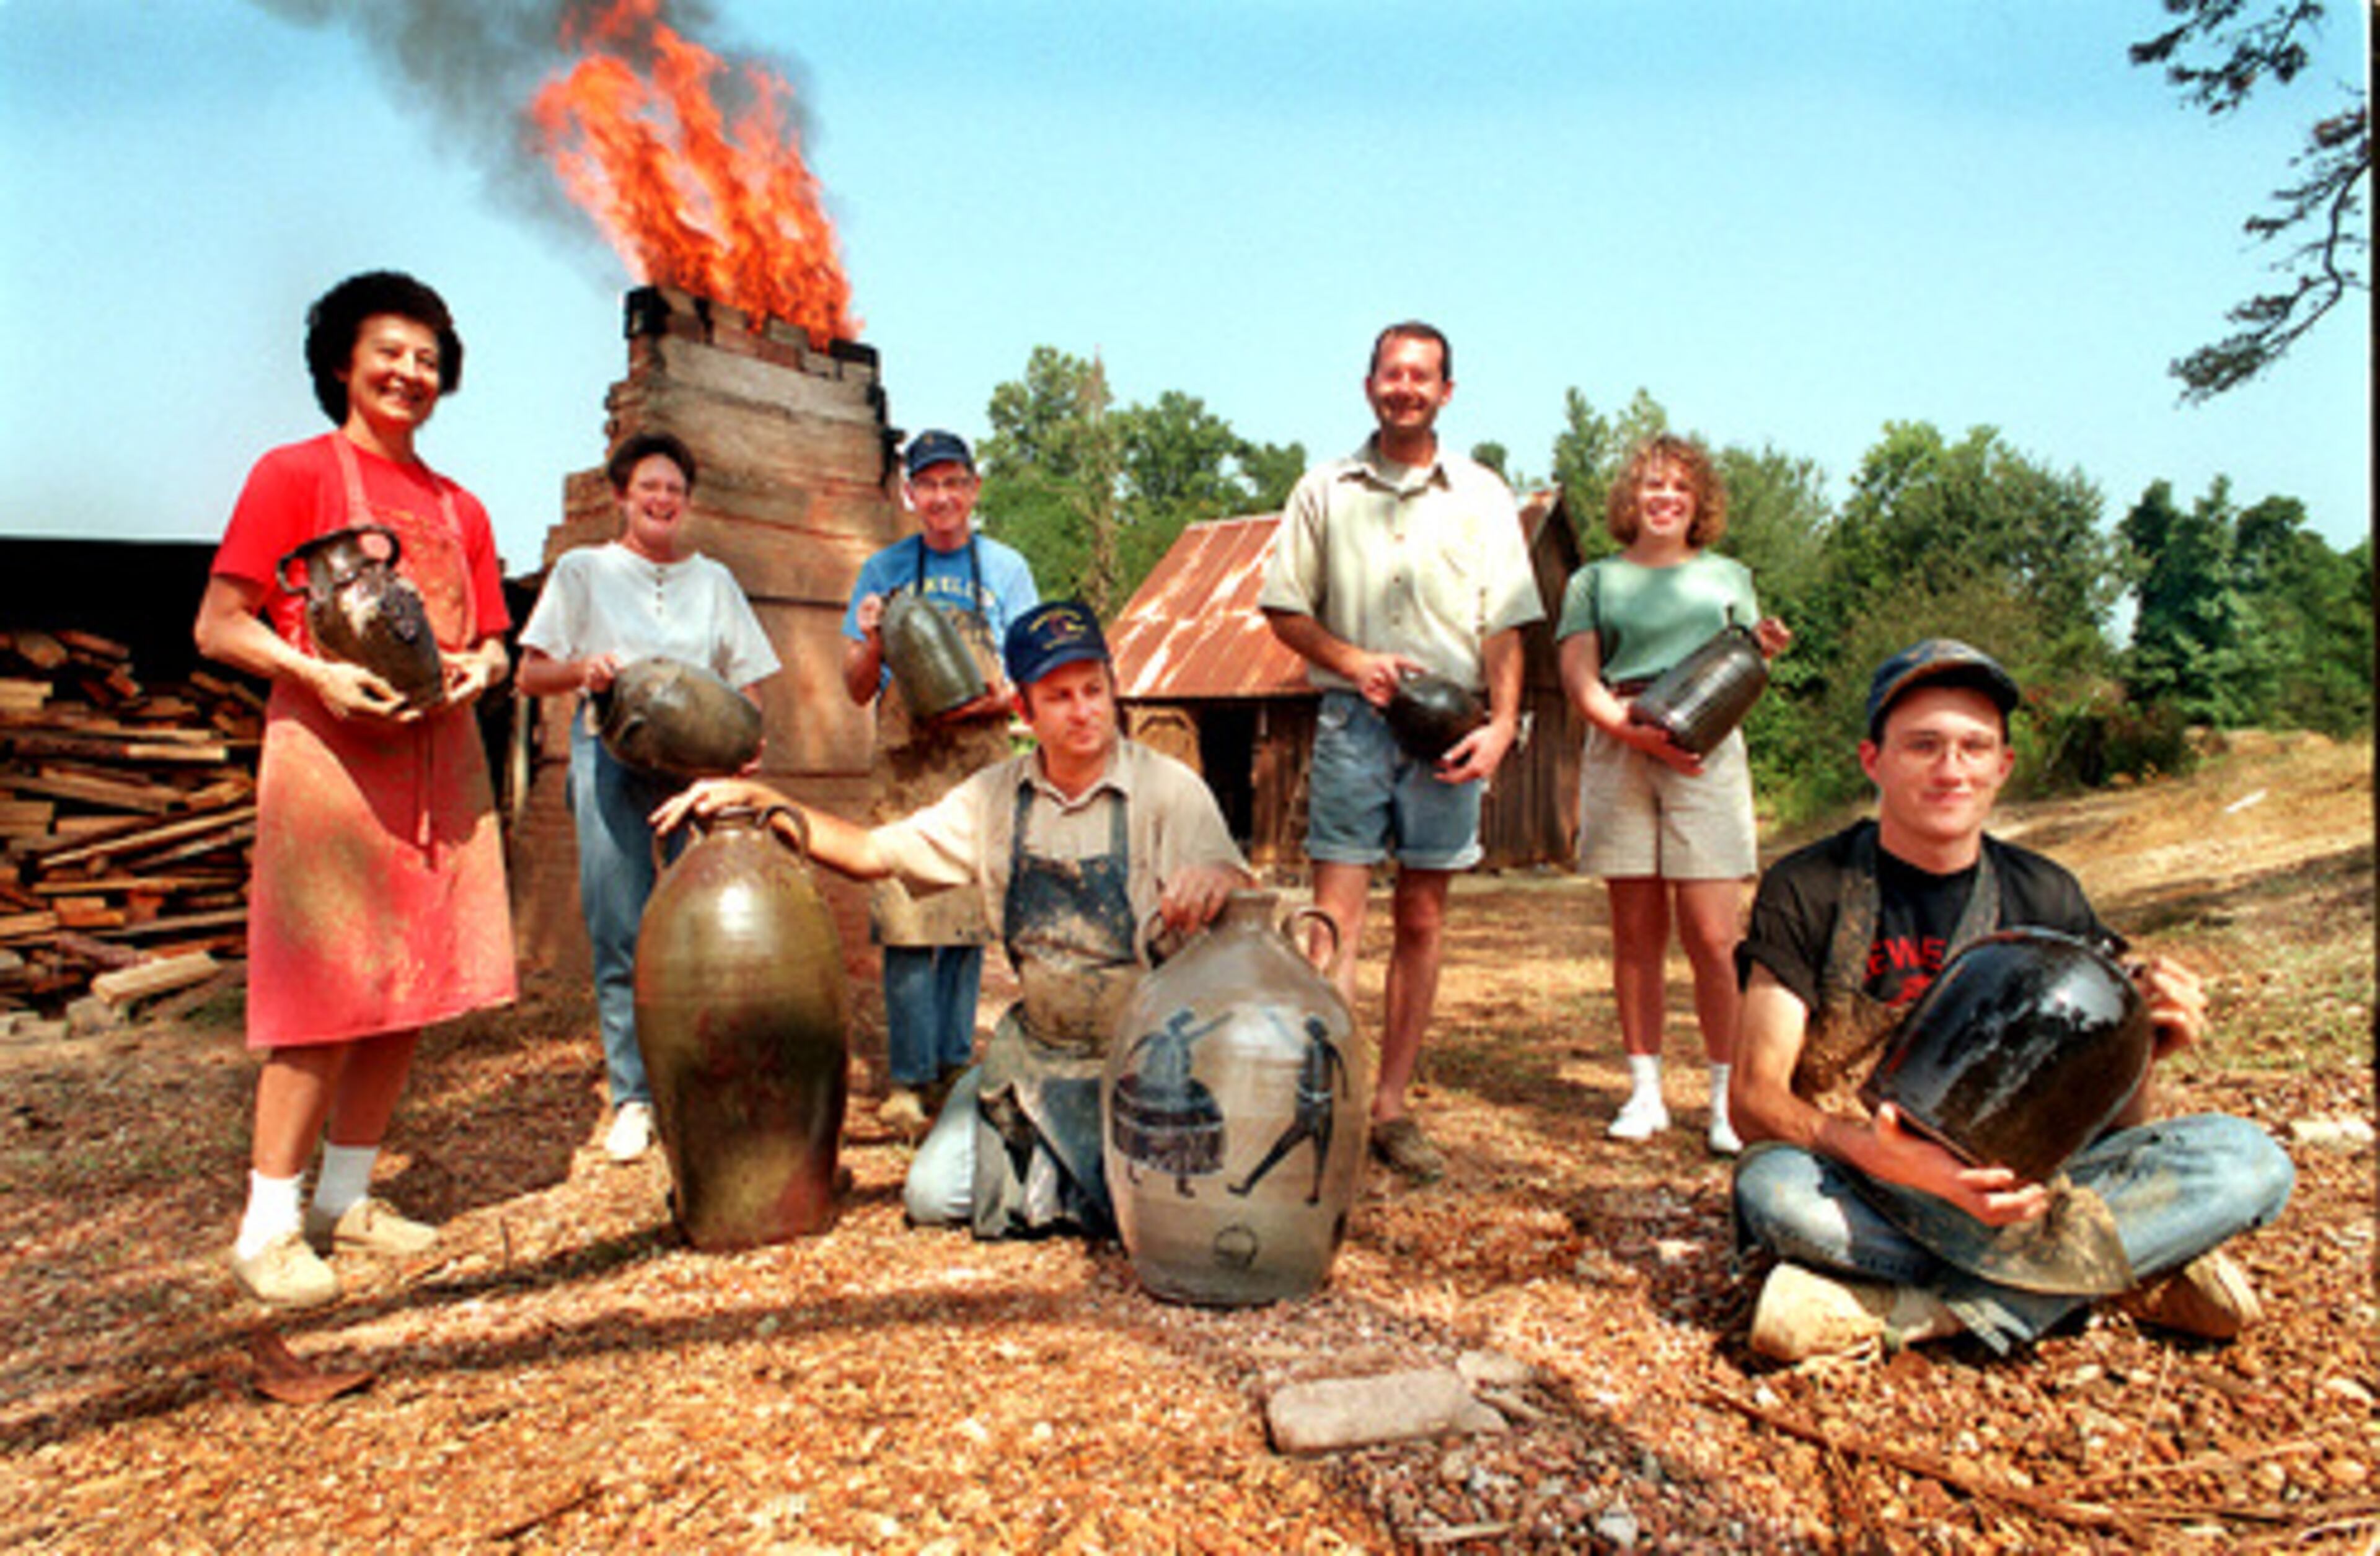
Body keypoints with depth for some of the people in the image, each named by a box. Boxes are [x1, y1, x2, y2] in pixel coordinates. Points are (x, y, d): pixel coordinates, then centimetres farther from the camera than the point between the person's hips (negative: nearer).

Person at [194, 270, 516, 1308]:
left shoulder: (459, 508, 18)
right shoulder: (294, 473, 3)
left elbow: (492, 642, 19)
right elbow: (218, 627, -3)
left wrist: (476, 671, -3)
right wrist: (319, 673, -19)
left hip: (440, 756, 6)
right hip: (327, 751, -5)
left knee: (415, 987, 6)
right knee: (329, 991, -7)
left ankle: (348, 1198, 20)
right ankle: (268, 1226, 5)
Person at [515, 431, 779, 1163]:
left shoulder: (714, 580, 19)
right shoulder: (582, 570, 14)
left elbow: (747, 683, 14)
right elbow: (531, 674, 8)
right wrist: (584, 670, -14)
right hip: (610, 753, -1)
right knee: (619, 931, -4)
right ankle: (632, 1096, 4)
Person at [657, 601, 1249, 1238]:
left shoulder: (1169, 790, -13)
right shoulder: (996, 796, 2)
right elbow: (874, 853, 6)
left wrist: (1212, 879, -48)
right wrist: (757, 800, -3)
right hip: (1035, 1053, 5)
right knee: (933, 1196, -2)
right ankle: (1045, 1164, 23)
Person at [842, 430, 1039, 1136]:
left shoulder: (1005, 569, 11)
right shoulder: (883, 571, 11)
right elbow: (857, 689, 10)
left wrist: (996, 701, -13)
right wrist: (871, 642, -11)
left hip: (982, 763, 1)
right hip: (906, 766, -1)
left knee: (970, 917, 3)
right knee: (907, 919, -7)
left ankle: (956, 1066, 13)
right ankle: (910, 1078, -1)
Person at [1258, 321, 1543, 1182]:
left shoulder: (1481, 496, 10)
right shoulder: (1325, 490, 10)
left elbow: (1504, 626, 6)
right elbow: (1284, 610, 9)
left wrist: (1502, 724, -7)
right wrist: (1352, 660, -8)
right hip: (1352, 717, -1)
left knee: (1422, 920, 5)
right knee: (1336, 916, -7)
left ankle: (1391, 1107, 15)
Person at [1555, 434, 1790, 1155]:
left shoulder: (1728, 576, 19)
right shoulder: (1595, 581, 14)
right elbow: (1579, 680, 3)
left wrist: (1764, 652, -5)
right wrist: (1634, 730, -13)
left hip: (1708, 754, 0)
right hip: (1618, 753, 0)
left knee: (1712, 937, -7)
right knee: (1636, 932, 3)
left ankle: (1728, 1099, 2)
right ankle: (1644, 1091, 12)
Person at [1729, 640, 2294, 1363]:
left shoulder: (2046, 899, 4)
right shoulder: (1807, 892, -7)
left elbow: (2101, 1122, 6)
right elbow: (1756, 1100, -14)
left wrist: (2139, 1051, -17)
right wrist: (1883, 1157, -32)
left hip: (2011, 1185, 3)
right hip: (1856, 1181, -3)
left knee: (2247, 1158, -18)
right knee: (1773, 1187, -37)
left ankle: (1891, 1308, -24)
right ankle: (2132, 1267, -20)